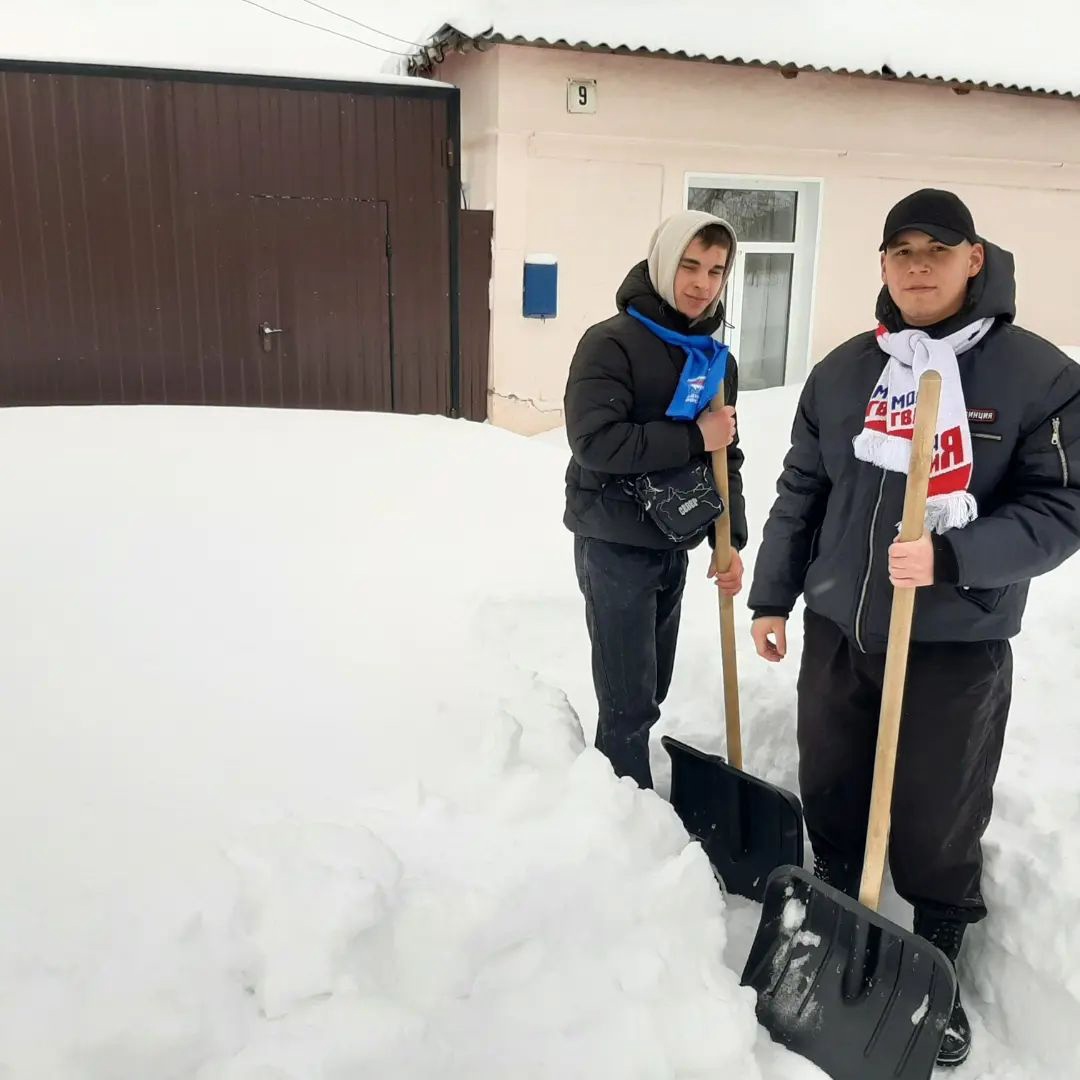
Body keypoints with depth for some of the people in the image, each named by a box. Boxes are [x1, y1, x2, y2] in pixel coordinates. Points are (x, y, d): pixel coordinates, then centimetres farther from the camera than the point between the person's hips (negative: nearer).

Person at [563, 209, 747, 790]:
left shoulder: (717, 360, 9)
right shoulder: (611, 342, -13)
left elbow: (725, 458, 12)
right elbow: (594, 440, -24)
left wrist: (730, 539, 1)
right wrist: (692, 438, -20)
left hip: (673, 543, 7)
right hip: (613, 543, -7)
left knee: (651, 689, 16)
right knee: (630, 699, -3)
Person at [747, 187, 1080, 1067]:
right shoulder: (842, 371, 4)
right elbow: (801, 492, 9)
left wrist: (950, 557, -26)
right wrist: (772, 598, 10)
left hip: (958, 647, -3)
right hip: (837, 631, 4)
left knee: (939, 829, 9)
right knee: (831, 801, 17)